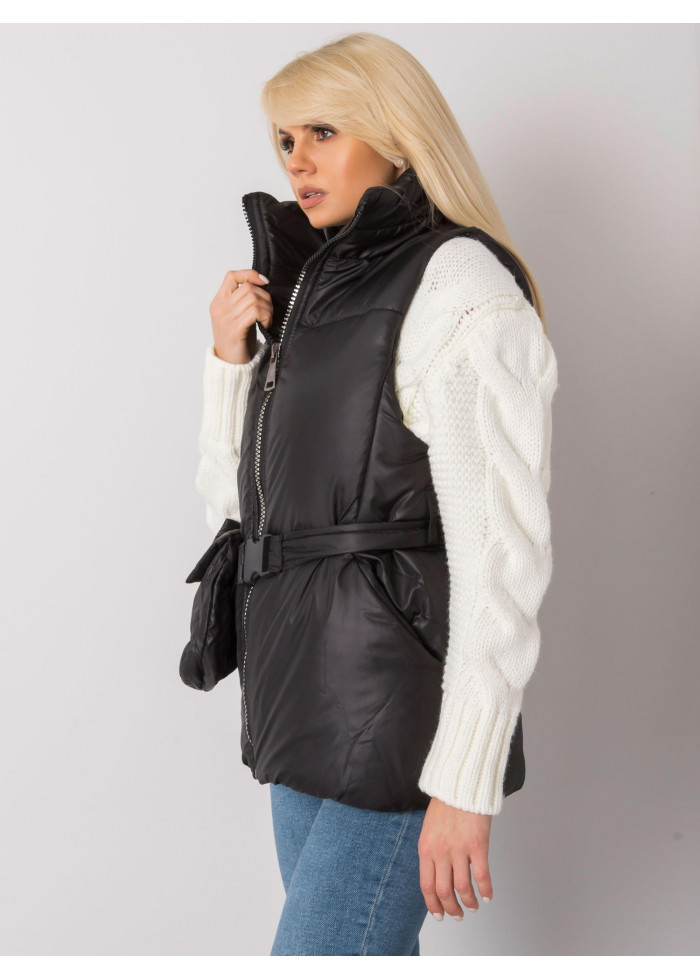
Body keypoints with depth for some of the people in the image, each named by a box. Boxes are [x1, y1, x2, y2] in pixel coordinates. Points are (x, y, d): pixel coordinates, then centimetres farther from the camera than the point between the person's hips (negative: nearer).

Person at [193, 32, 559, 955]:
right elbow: (233, 498, 19)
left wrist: (466, 782, -19)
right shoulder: (313, 288, 15)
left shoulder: (461, 289, -10)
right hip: (303, 689, 8)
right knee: (364, 952, 13)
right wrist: (231, 358, 3)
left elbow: (503, 550, -16)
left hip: (398, 703, -8)